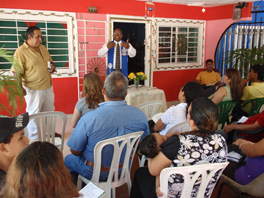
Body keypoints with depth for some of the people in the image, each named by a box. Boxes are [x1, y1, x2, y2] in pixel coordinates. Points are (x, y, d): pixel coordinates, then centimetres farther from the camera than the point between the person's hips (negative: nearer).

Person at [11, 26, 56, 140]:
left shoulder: (42, 48, 8)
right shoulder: (21, 51, -14)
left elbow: (50, 61, 21)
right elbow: (17, 72, -17)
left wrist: (52, 66, -1)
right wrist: (20, 87, -24)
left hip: (48, 86, 7)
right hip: (33, 89, -7)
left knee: (49, 111, 19)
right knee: (34, 114, 5)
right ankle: (34, 138, 19)